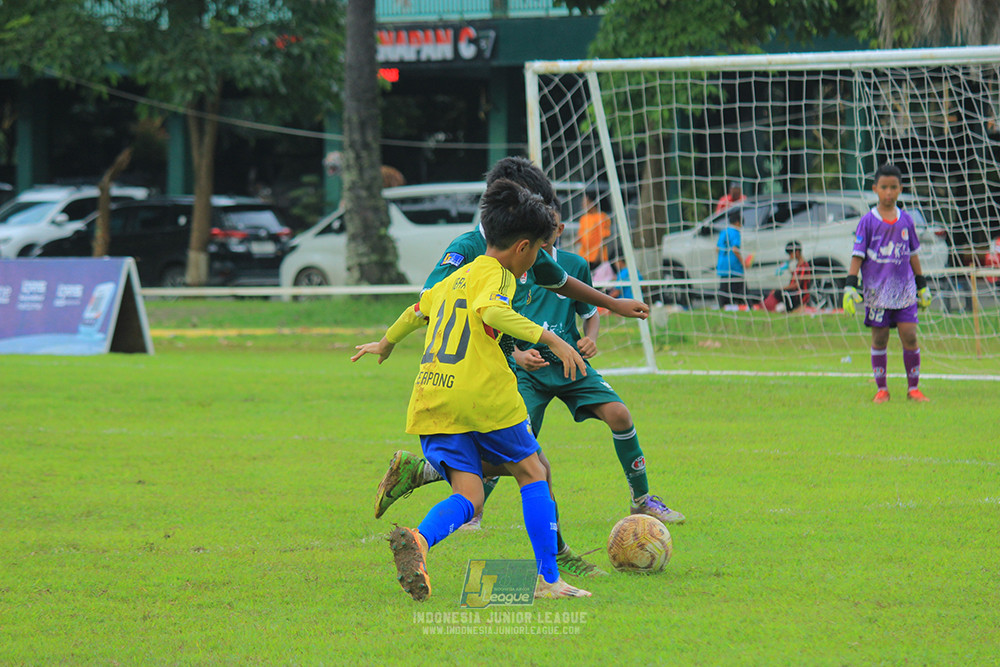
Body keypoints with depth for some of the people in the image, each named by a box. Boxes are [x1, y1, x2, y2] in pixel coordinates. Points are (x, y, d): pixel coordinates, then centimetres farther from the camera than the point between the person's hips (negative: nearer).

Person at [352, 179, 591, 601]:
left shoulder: (455, 278, 23)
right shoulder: (495, 274, -2)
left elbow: (417, 311, 38)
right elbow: (491, 310, -24)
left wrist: (386, 344, 57)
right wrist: (550, 340, -28)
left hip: (431, 399, 7)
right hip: (481, 394, -7)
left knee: (469, 495, 0)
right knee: (530, 471, 12)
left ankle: (419, 539, -33)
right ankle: (548, 578, 10)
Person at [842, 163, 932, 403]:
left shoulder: (906, 220, 7)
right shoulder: (868, 221, -2)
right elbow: (857, 255, -2)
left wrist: (922, 286, 18)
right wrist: (850, 286, -10)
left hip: (904, 291, 2)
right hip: (877, 291, -2)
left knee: (909, 336, -4)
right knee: (879, 339, 3)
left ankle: (913, 388, 6)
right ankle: (881, 389, 13)